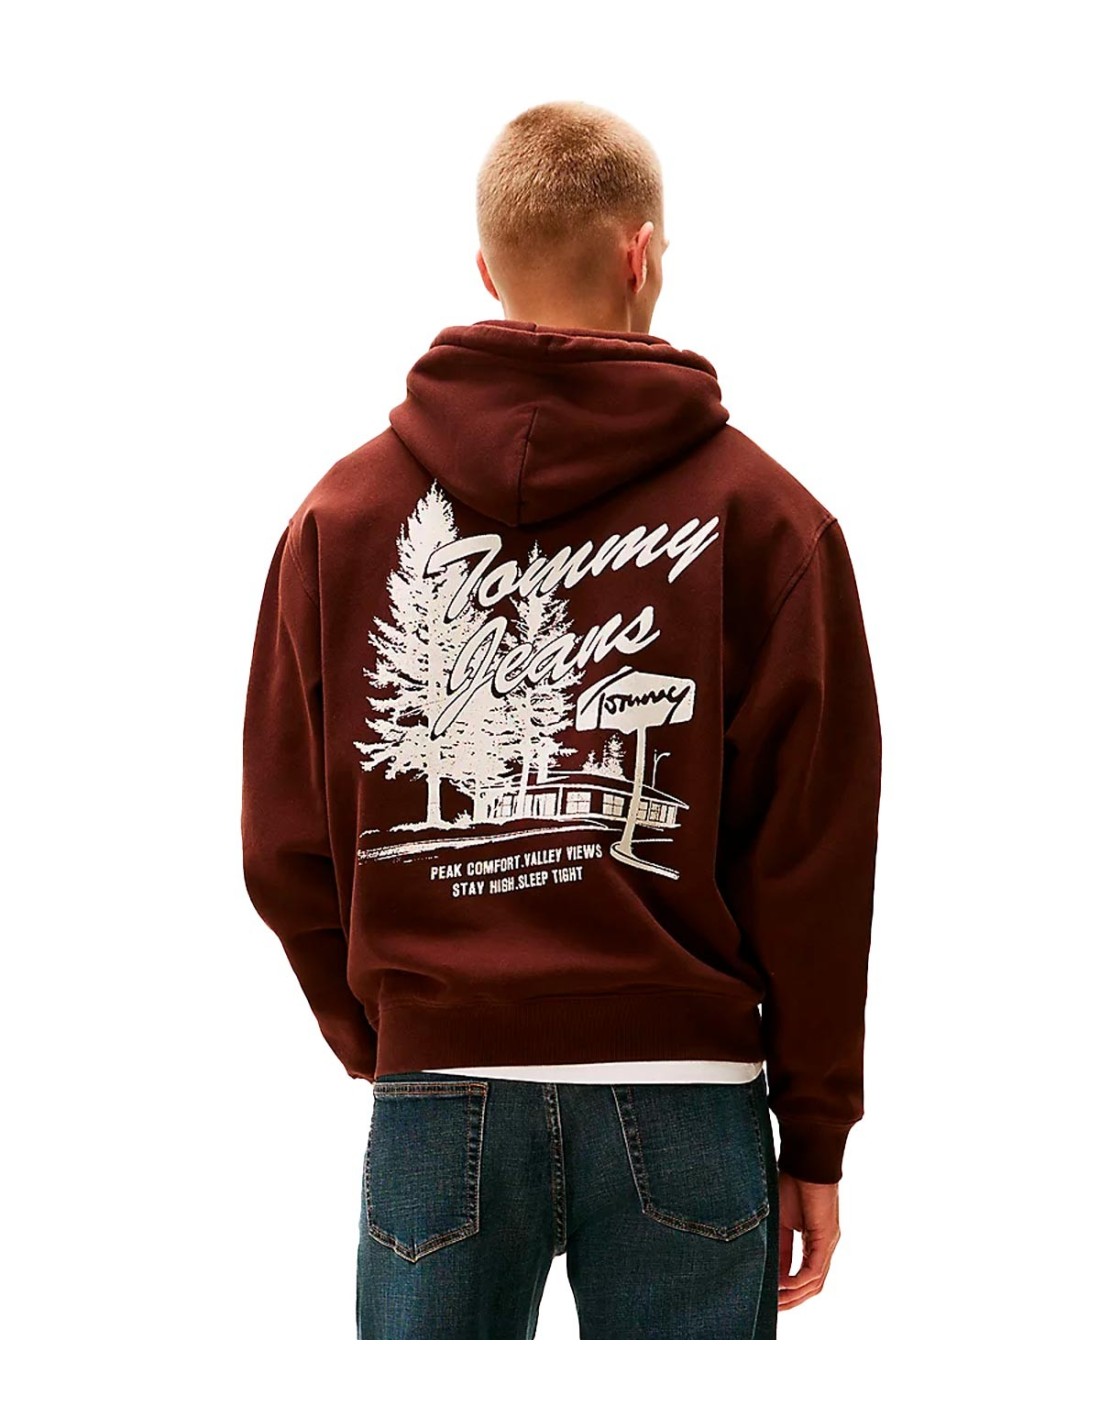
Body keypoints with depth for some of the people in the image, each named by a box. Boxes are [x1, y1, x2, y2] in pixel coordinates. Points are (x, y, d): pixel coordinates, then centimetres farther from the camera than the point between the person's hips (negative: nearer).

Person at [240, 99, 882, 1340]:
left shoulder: (339, 512, 5)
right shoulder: (761, 512, -1)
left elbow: (284, 844, 4)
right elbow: (814, 850, -3)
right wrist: (815, 1131, 3)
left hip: (434, 1095, 2)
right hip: (682, 1097, -1)